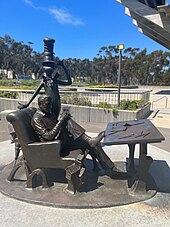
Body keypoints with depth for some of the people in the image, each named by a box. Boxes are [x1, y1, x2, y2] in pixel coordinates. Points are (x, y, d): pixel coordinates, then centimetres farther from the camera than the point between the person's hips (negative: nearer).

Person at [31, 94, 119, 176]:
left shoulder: (50, 114, 16)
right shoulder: (36, 119, -10)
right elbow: (49, 136, -21)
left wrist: (63, 119, 1)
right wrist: (61, 120, -22)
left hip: (63, 142, 8)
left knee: (93, 144, -8)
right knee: (67, 121, -29)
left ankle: (110, 168, -2)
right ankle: (89, 140, -25)